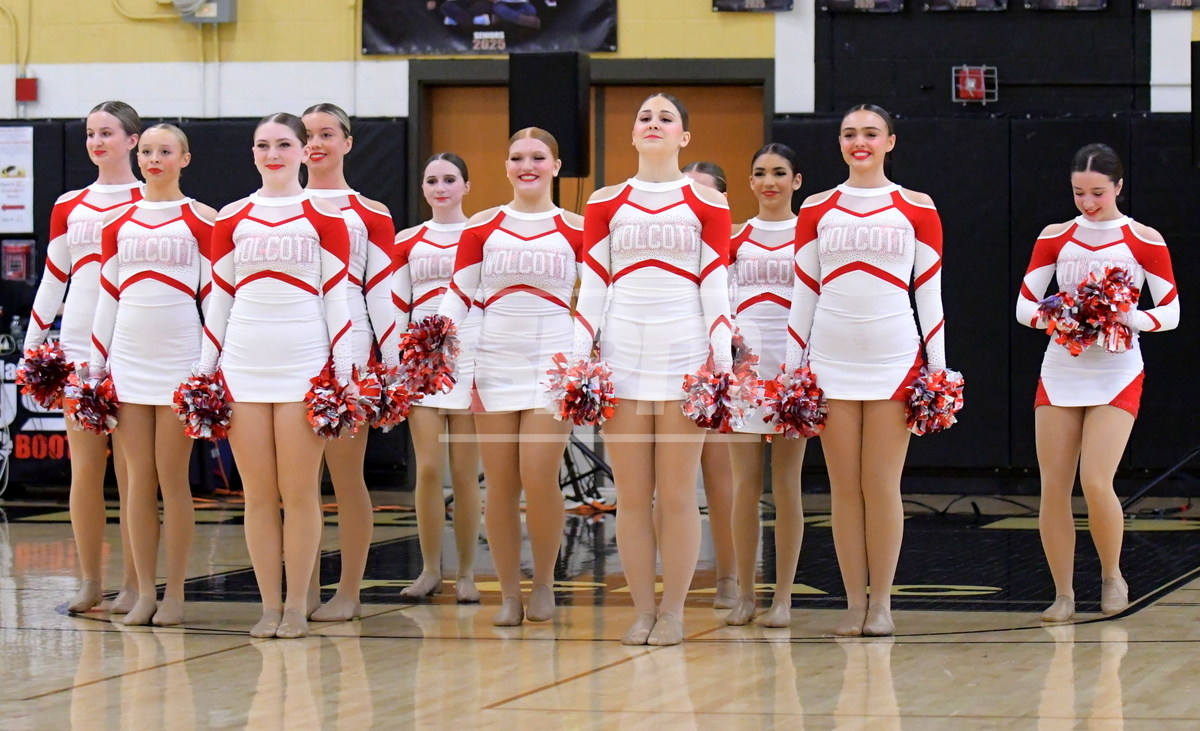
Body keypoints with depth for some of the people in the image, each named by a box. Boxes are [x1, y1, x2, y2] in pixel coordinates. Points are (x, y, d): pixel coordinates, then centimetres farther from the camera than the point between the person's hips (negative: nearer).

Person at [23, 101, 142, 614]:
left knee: (130, 470, -4)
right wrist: (32, 343, 11)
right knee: (84, 467, 2)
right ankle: (89, 582, 9)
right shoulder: (68, 208, 13)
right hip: (78, 346, 4)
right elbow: (52, 280, 17)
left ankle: (134, 583, 2)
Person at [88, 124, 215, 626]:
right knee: (139, 478, 3)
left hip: (180, 356, -3)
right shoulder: (118, 223, 12)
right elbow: (107, 297, 14)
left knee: (173, 478, -2)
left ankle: (175, 594, 4)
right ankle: (144, 593, 7)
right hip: (128, 355, 3)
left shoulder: (201, 221, 2)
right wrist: (96, 362, 10)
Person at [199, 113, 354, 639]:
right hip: (243, 367, 2)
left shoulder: (323, 217, 4)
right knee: (258, 494, 2)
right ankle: (269, 606, 7)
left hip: (305, 364, -2)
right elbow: (218, 298, 13)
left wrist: (344, 369, -3)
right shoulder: (231, 220, 10)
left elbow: (335, 297, 3)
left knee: (300, 491, -3)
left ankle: (297, 606, 4)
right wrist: (204, 371, 9)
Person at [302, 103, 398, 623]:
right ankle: (305, 590, 9)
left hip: (349, 348, -3)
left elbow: (382, 292, 3)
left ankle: (349, 593, 3)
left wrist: (392, 365, -3)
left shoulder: (369, 215, 6)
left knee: (346, 475, -2)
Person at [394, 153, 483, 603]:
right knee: (428, 470, -4)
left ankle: (466, 573, 6)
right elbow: (397, 310, 12)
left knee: (465, 473, -2)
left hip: (472, 361, -2)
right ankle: (430, 570, 6)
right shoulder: (407, 243, 11)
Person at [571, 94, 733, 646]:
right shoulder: (605, 204, 11)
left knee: (677, 493, -1)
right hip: (622, 355, 2)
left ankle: (673, 611, 5)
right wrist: (579, 358, 2)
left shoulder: (706, 204, 6)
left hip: (685, 359, -2)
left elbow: (715, 286, 3)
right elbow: (592, 287, 10)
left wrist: (722, 360, -4)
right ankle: (642, 610, 7)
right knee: (631, 495, 1)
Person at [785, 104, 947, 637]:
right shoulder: (816, 211, 9)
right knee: (844, 486, 2)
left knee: (882, 485, -2)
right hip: (832, 359, 2)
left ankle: (882, 603, 5)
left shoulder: (916, 210, 5)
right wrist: (791, 367, 7)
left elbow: (930, 293, 6)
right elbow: (803, 293, 11)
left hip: (895, 358, -2)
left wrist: (939, 368, 2)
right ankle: (854, 603, 7)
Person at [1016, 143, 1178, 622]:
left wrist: (1130, 319, -22)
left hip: (1116, 376, -3)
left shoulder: (1144, 241, -2)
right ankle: (1063, 594, 9)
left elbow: (1171, 313, -3)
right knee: (1053, 488, -2)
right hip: (1060, 371, 3)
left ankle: (1112, 576, 9)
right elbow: (1024, 304, 4)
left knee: (1095, 482, -15)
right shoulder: (1055, 238, 5)